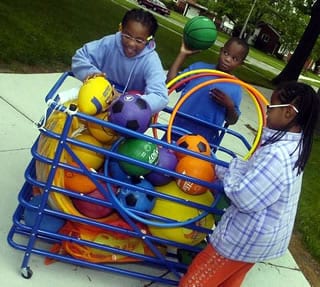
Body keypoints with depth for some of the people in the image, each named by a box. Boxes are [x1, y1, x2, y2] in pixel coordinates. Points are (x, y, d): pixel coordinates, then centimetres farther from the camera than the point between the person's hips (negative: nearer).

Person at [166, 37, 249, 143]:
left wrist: (230, 106, -18)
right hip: (177, 130, 1)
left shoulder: (235, 88, -2)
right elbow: (170, 82, -5)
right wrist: (183, 54, -6)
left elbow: (231, 121, 4)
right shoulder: (199, 67, -1)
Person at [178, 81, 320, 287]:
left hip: (245, 238, -9)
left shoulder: (277, 154, -32)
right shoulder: (294, 146, 1)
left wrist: (232, 169, -14)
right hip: (263, 238, 9)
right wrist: (219, 169, 4)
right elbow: (255, 175, 10)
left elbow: (244, 198, -30)